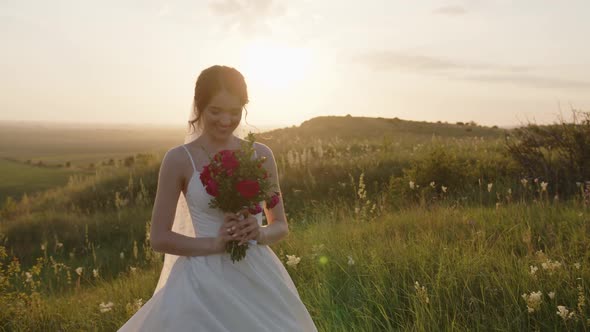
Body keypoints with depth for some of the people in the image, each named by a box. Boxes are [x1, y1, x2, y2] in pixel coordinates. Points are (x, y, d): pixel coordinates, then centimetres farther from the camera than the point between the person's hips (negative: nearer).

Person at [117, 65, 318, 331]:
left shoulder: (261, 155, 1)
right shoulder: (179, 159, -8)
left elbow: (281, 226, 7)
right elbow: (159, 238, -6)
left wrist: (260, 233, -14)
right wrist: (214, 243, -18)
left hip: (259, 278, 3)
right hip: (205, 283, -3)